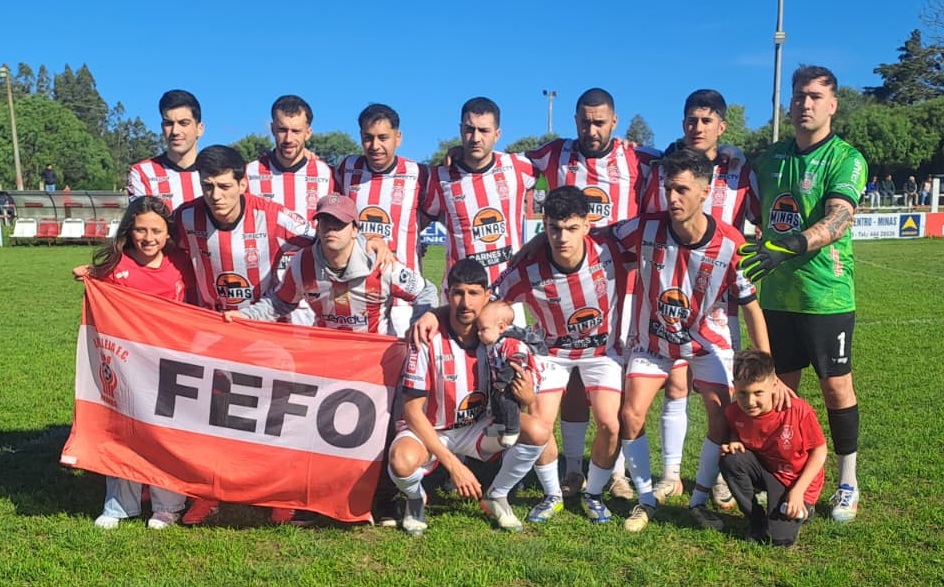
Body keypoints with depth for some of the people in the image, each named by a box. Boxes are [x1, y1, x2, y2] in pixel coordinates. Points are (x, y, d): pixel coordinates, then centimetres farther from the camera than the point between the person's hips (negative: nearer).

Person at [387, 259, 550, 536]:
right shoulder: (429, 339, -22)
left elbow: (510, 403, -3)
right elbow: (413, 410, -19)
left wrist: (527, 399, -30)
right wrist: (453, 465, -24)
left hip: (477, 427, 4)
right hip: (428, 429, -3)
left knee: (537, 432, -21)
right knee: (403, 461, -37)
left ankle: (495, 497, 7)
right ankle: (416, 498, 3)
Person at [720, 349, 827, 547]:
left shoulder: (799, 411, -27)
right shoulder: (734, 412, -16)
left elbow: (819, 451, -15)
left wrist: (798, 490, -18)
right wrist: (733, 443, -18)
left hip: (798, 481, -4)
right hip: (763, 470, 4)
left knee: (780, 538, -19)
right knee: (730, 459, -26)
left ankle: (801, 510, 17)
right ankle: (758, 520, -5)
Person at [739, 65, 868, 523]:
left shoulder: (846, 158, -7)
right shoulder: (772, 156, 10)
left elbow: (837, 222, -23)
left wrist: (785, 247, -36)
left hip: (826, 295, -5)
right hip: (776, 295, 5)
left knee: (836, 386, 4)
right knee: (780, 386, 12)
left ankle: (847, 483, 21)